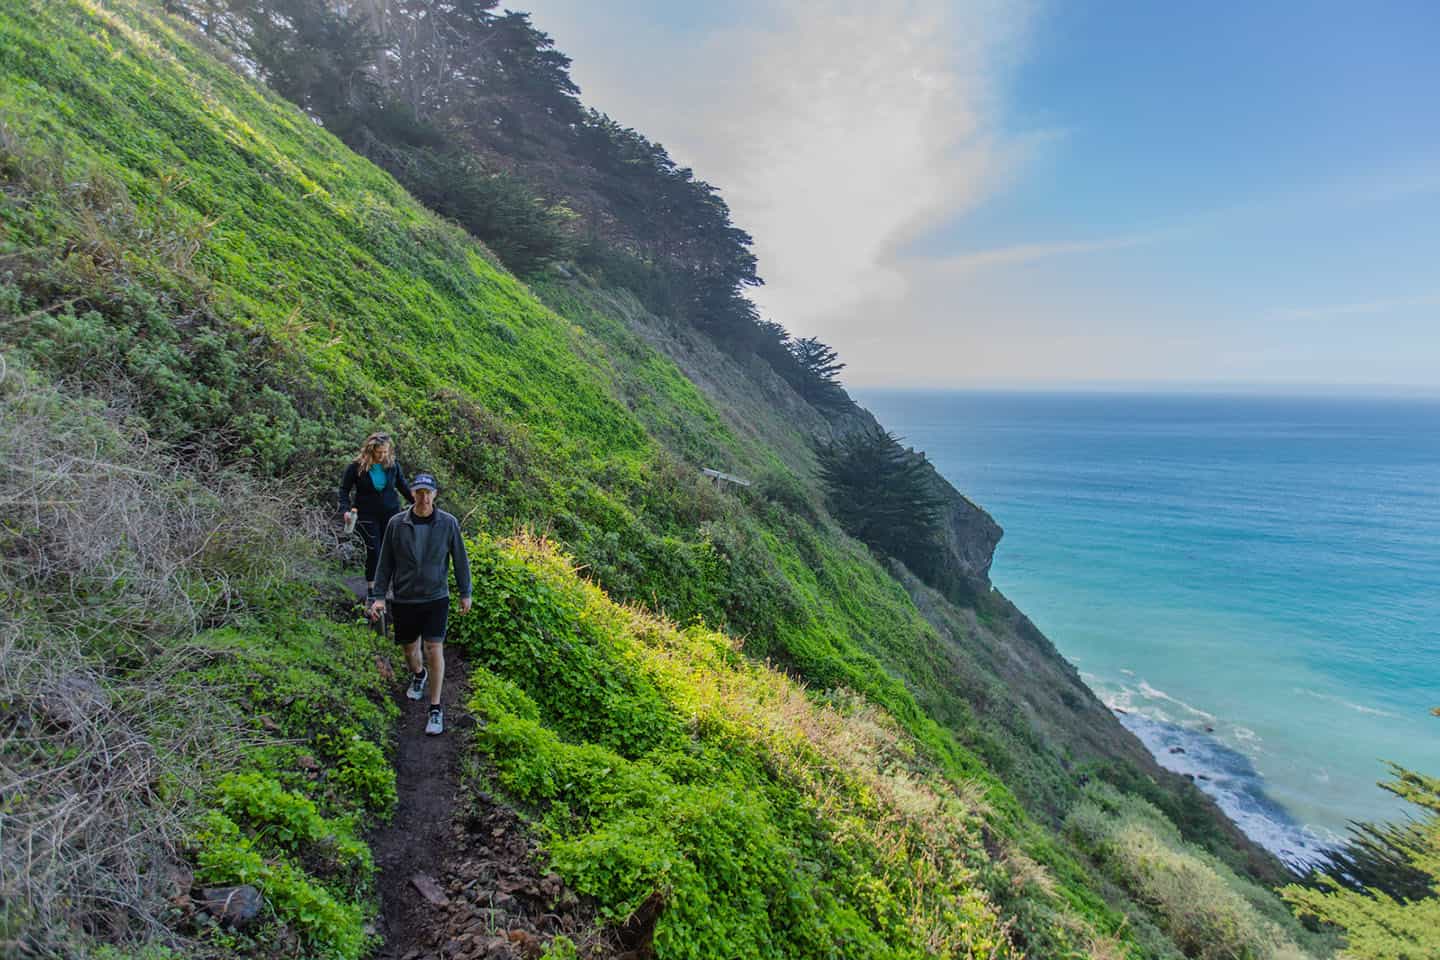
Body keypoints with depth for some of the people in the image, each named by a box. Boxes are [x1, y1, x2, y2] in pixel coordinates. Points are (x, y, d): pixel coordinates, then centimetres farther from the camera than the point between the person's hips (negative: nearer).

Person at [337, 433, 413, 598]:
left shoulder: (392, 464, -4)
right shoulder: (356, 466, -10)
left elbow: (402, 486, 11)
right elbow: (344, 490, -1)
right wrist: (345, 510, -16)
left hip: (391, 513, 2)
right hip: (367, 515, -2)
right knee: (373, 551, -3)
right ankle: (371, 587, 13)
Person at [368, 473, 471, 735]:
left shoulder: (448, 523, -8)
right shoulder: (396, 523, -6)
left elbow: (460, 559, 1)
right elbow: (385, 562, 1)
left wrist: (465, 593, 5)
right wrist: (379, 596, -3)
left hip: (436, 598, -2)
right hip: (403, 599, 2)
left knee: (434, 649, -8)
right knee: (410, 647, 16)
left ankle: (435, 709, 4)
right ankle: (418, 675, 51)